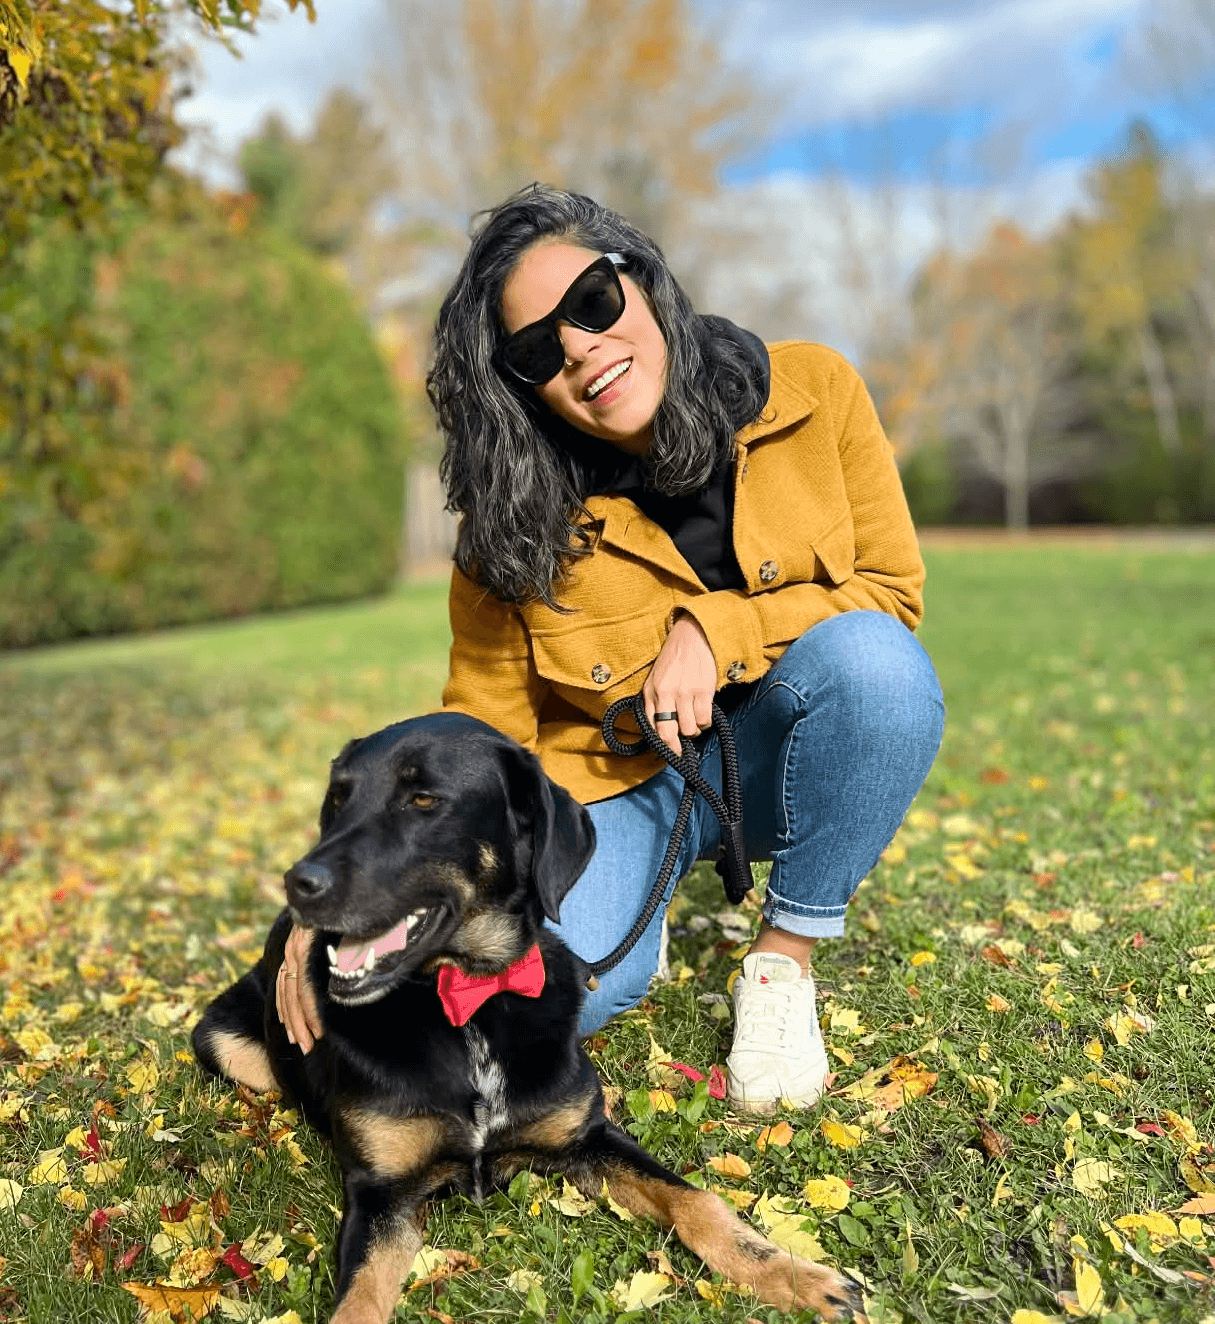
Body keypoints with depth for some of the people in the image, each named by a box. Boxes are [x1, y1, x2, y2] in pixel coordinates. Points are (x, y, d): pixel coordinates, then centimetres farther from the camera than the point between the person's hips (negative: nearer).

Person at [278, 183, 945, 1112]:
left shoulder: (813, 392, -13)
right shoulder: (520, 518, -14)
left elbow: (890, 590, -7)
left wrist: (713, 631, -23)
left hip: (780, 755, 2)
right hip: (615, 785, -1)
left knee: (877, 659, -33)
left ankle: (785, 961, -10)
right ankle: (637, 909, 10)